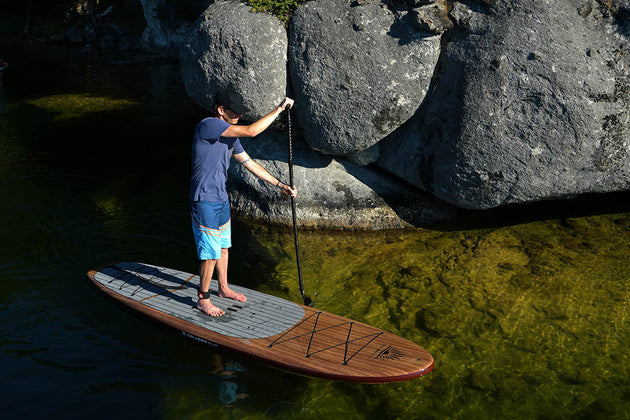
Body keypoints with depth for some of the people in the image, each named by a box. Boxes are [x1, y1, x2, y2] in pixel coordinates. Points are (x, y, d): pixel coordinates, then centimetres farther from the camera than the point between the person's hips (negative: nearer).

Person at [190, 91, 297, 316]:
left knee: (223, 247, 22)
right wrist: (280, 108, -22)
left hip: (221, 199, 9)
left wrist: (280, 185, 12)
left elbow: (250, 164, 14)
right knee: (211, 253, 0)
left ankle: (224, 288, 42)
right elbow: (251, 131, -28)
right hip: (205, 202, -9)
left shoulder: (229, 134, 9)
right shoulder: (207, 125, -20)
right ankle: (203, 300, 18)